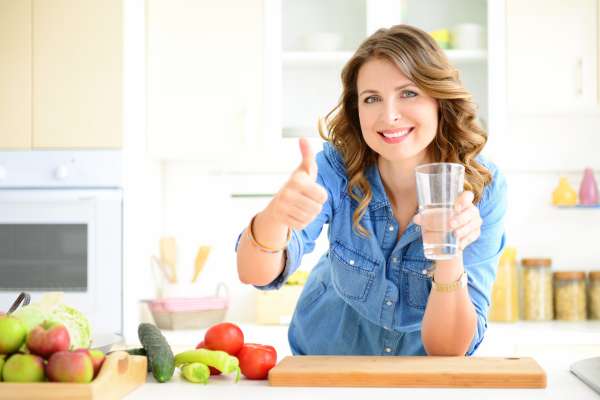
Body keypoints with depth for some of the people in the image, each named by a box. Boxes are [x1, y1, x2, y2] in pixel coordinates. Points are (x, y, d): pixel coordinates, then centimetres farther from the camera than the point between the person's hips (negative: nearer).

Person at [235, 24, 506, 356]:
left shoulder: (482, 188, -18)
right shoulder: (337, 168, -16)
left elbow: (447, 350, -20)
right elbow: (256, 274, -29)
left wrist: (451, 257, -36)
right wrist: (275, 215, -49)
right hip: (324, 369, 1)